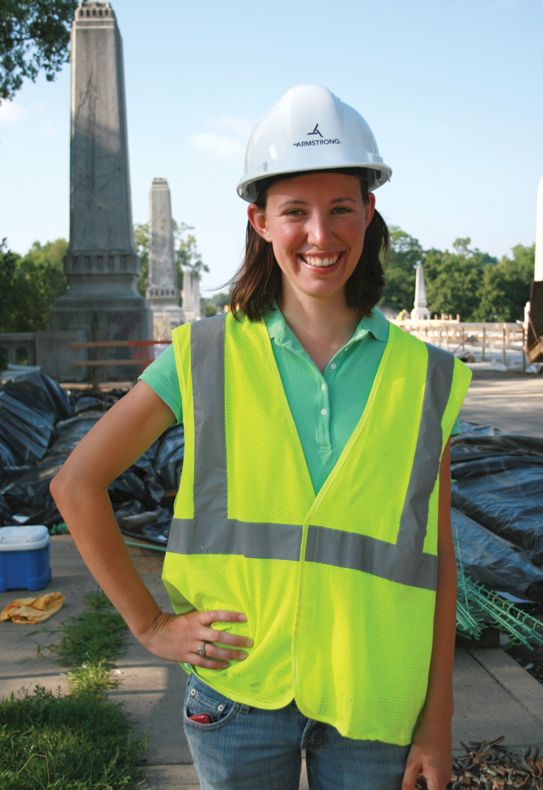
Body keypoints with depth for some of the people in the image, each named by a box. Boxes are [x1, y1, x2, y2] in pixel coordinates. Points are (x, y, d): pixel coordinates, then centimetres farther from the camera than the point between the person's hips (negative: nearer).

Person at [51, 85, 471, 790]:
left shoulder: (423, 380, -3)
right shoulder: (206, 360, -7)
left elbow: (435, 559, 0)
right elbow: (77, 484, -2)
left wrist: (438, 720, 0)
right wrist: (149, 624, -3)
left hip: (372, 703, 1)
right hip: (239, 688, 0)